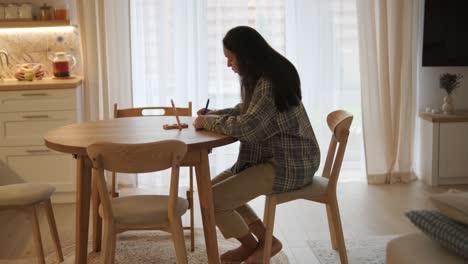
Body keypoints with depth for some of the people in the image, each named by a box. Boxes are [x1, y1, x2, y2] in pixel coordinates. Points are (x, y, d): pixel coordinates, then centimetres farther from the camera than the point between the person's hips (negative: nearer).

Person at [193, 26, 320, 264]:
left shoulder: (269, 83, -21)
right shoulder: (263, 77, 10)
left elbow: (247, 127, -29)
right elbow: (246, 111, 24)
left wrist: (207, 121, -14)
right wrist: (213, 114, 9)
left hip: (289, 166, -11)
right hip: (272, 158, 11)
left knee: (212, 199, -15)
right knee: (214, 186, 13)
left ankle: (250, 244, 13)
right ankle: (264, 241, 16)